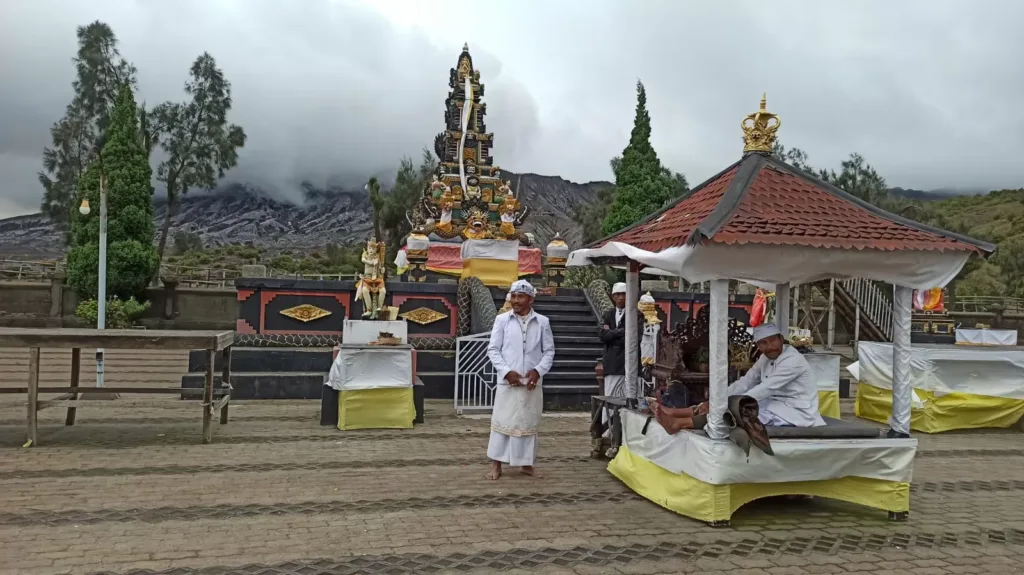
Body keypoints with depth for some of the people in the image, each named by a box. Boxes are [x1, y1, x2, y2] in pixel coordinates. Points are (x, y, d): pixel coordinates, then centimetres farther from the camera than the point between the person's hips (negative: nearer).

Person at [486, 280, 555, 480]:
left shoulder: (542, 322, 4)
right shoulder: (502, 320, 1)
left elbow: (549, 351, 6)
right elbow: (493, 349, 0)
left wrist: (538, 370, -9)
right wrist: (506, 371, -11)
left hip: (532, 382, 1)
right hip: (507, 381, -1)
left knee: (529, 423, 9)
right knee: (502, 421, 1)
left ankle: (526, 463, 21)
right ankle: (496, 464, 10)